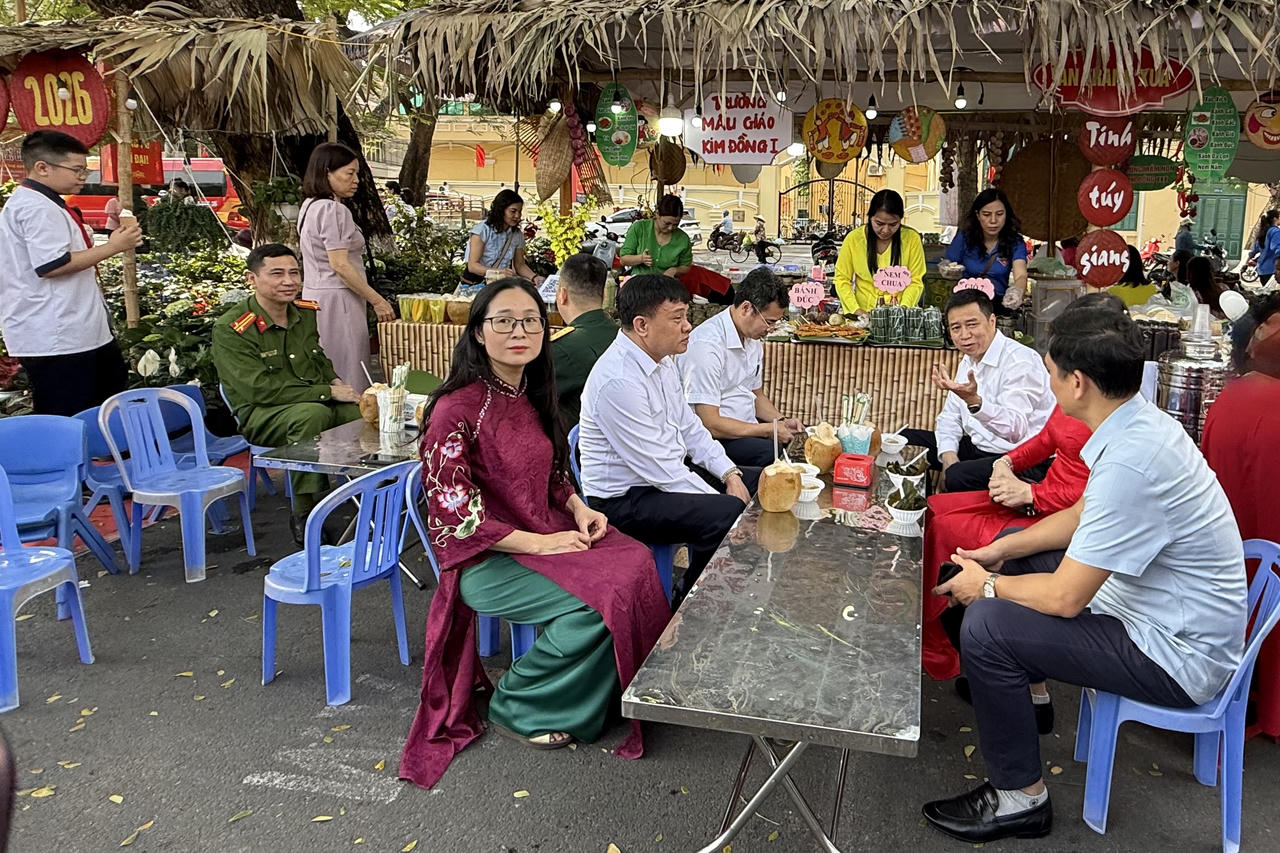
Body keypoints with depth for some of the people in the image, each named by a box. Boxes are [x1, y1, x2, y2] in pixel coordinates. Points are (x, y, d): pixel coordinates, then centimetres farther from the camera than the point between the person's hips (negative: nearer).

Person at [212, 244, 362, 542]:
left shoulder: (306, 312, 9)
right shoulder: (230, 329, -12)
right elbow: (260, 389, -20)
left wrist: (335, 380, 5)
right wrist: (328, 392, -19)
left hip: (319, 405, 6)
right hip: (260, 417, -6)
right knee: (313, 414, -37)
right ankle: (304, 514, -26)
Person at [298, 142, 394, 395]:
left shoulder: (310, 206, 15)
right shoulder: (333, 210, -14)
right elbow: (339, 265, -20)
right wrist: (378, 301, -15)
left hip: (314, 295, 10)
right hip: (336, 300, -10)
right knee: (348, 379, -6)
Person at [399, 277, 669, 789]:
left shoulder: (530, 394, 6)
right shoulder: (457, 410, -18)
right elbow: (454, 515, -19)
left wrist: (577, 508, -1)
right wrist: (538, 543, -18)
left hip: (547, 535, 7)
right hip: (484, 560, -7)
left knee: (635, 563, -15)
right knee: (597, 599, -24)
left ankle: (611, 697, 4)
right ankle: (514, 707, -1)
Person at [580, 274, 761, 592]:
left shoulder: (663, 360, 5)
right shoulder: (618, 380, -26)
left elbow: (689, 428, 14)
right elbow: (661, 470, -25)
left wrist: (730, 474, 1)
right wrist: (723, 498, -18)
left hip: (667, 475, 10)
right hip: (624, 501, -10)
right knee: (728, 515, -27)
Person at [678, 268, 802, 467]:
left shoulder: (753, 340, 10)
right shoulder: (707, 345, -21)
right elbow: (709, 424, -23)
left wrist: (782, 421, 4)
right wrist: (768, 430, -17)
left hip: (747, 428, 9)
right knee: (771, 453, -31)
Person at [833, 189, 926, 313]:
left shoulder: (912, 238, -1)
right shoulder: (853, 238, -2)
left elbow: (915, 282, 1)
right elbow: (842, 279, 2)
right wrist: (856, 310, -11)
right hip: (864, 316, -2)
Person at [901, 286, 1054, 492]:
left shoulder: (1021, 361, -19)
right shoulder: (969, 360, 10)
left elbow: (1016, 430, -32)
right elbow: (950, 416, 16)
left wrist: (974, 401, -47)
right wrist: (948, 453, -4)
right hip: (979, 448, 9)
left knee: (958, 477, -36)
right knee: (908, 439, 7)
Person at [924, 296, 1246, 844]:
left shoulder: (1129, 462, -32)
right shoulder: (1140, 423, -2)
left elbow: (1065, 598, -27)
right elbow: (1083, 515, 14)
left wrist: (987, 586, -9)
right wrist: (1002, 551, 7)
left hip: (1179, 657, -10)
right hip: (1166, 613, 10)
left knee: (985, 626, -19)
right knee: (1016, 554, 17)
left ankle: (1020, 799, 0)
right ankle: (1024, 684, 29)